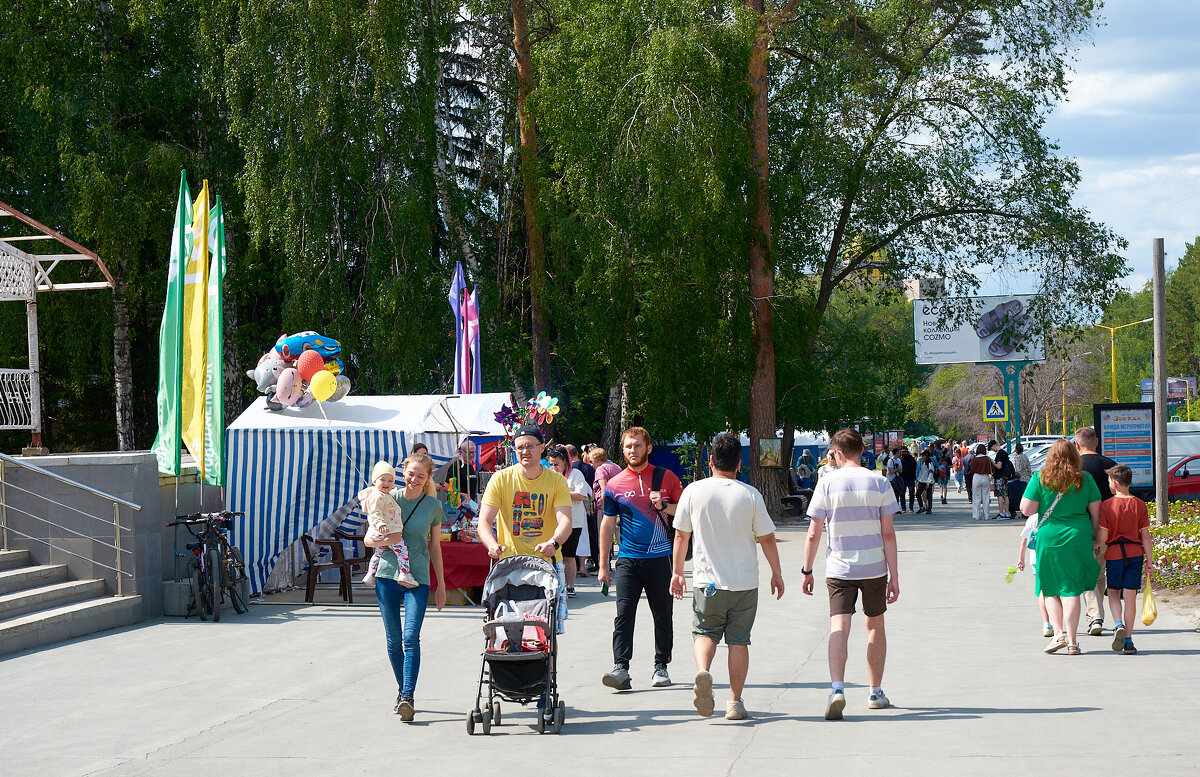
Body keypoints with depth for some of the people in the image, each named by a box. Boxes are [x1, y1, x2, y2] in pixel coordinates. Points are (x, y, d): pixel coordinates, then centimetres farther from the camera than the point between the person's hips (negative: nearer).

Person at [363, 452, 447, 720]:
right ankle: (402, 690, 23)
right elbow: (368, 539, 7)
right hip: (387, 576, 2)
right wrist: (385, 540, -15)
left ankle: (408, 698, -18)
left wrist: (441, 584, 12)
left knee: (411, 638, -15)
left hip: (418, 578, -1)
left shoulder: (433, 506, 4)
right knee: (393, 639, 7)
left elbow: (435, 547, 12)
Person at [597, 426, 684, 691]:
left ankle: (661, 667, 18)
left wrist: (664, 506, -10)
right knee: (624, 613, -11)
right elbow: (607, 524, 10)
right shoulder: (615, 485, 5)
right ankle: (621, 669, -15)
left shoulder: (666, 478, 4)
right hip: (628, 558, 0)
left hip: (660, 558, 0)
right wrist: (602, 565, 8)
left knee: (662, 616, 6)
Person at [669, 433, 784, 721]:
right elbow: (766, 538, 0)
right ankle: (735, 702, 7)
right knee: (738, 640, 7)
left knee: (704, 632, 11)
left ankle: (702, 672, -18)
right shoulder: (750, 495, -5)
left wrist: (677, 572, 14)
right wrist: (776, 573, 13)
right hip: (745, 581, 0)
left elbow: (681, 535, 3)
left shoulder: (693, 491, -3)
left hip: (707, 581, 0)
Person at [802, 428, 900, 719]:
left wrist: (807, 570, 7)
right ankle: (876, 692, 27)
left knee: (839, 629, -6)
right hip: (874, 568, 2)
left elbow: (813, 534, -4)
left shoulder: (826, 485, -4)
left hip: (839, 569, -2)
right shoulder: (879, 483, -2)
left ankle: (837, 688, -27)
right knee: (875, 626, 18)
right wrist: (894, 576, 0)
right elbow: (888, 533, -3)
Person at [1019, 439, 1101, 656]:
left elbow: (1026, 508, -7)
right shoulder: (1084, 479, 2)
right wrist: (1095, 539, 15)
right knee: (1071, 590, 4)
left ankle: (1058, 633, -1)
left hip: (1049, 538, -1)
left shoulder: (1040, 478, -3)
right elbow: (1096, 512, 5)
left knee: (1051, 589, 13)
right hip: (1078, 538, 1)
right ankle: (1071, 642, 1)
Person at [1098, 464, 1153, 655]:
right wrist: (1149, 560, 5)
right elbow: (1145, 535, 1)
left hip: (1114, 553, -2)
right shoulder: (1139, 505, 0)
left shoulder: (1106, 505, -8)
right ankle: (1128, 640, 5)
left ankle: (1119, 625, -10)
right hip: (1135, 553, 2)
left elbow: (1103, 537, -9)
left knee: (1113, 592, 15)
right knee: (1130, 596, 5)